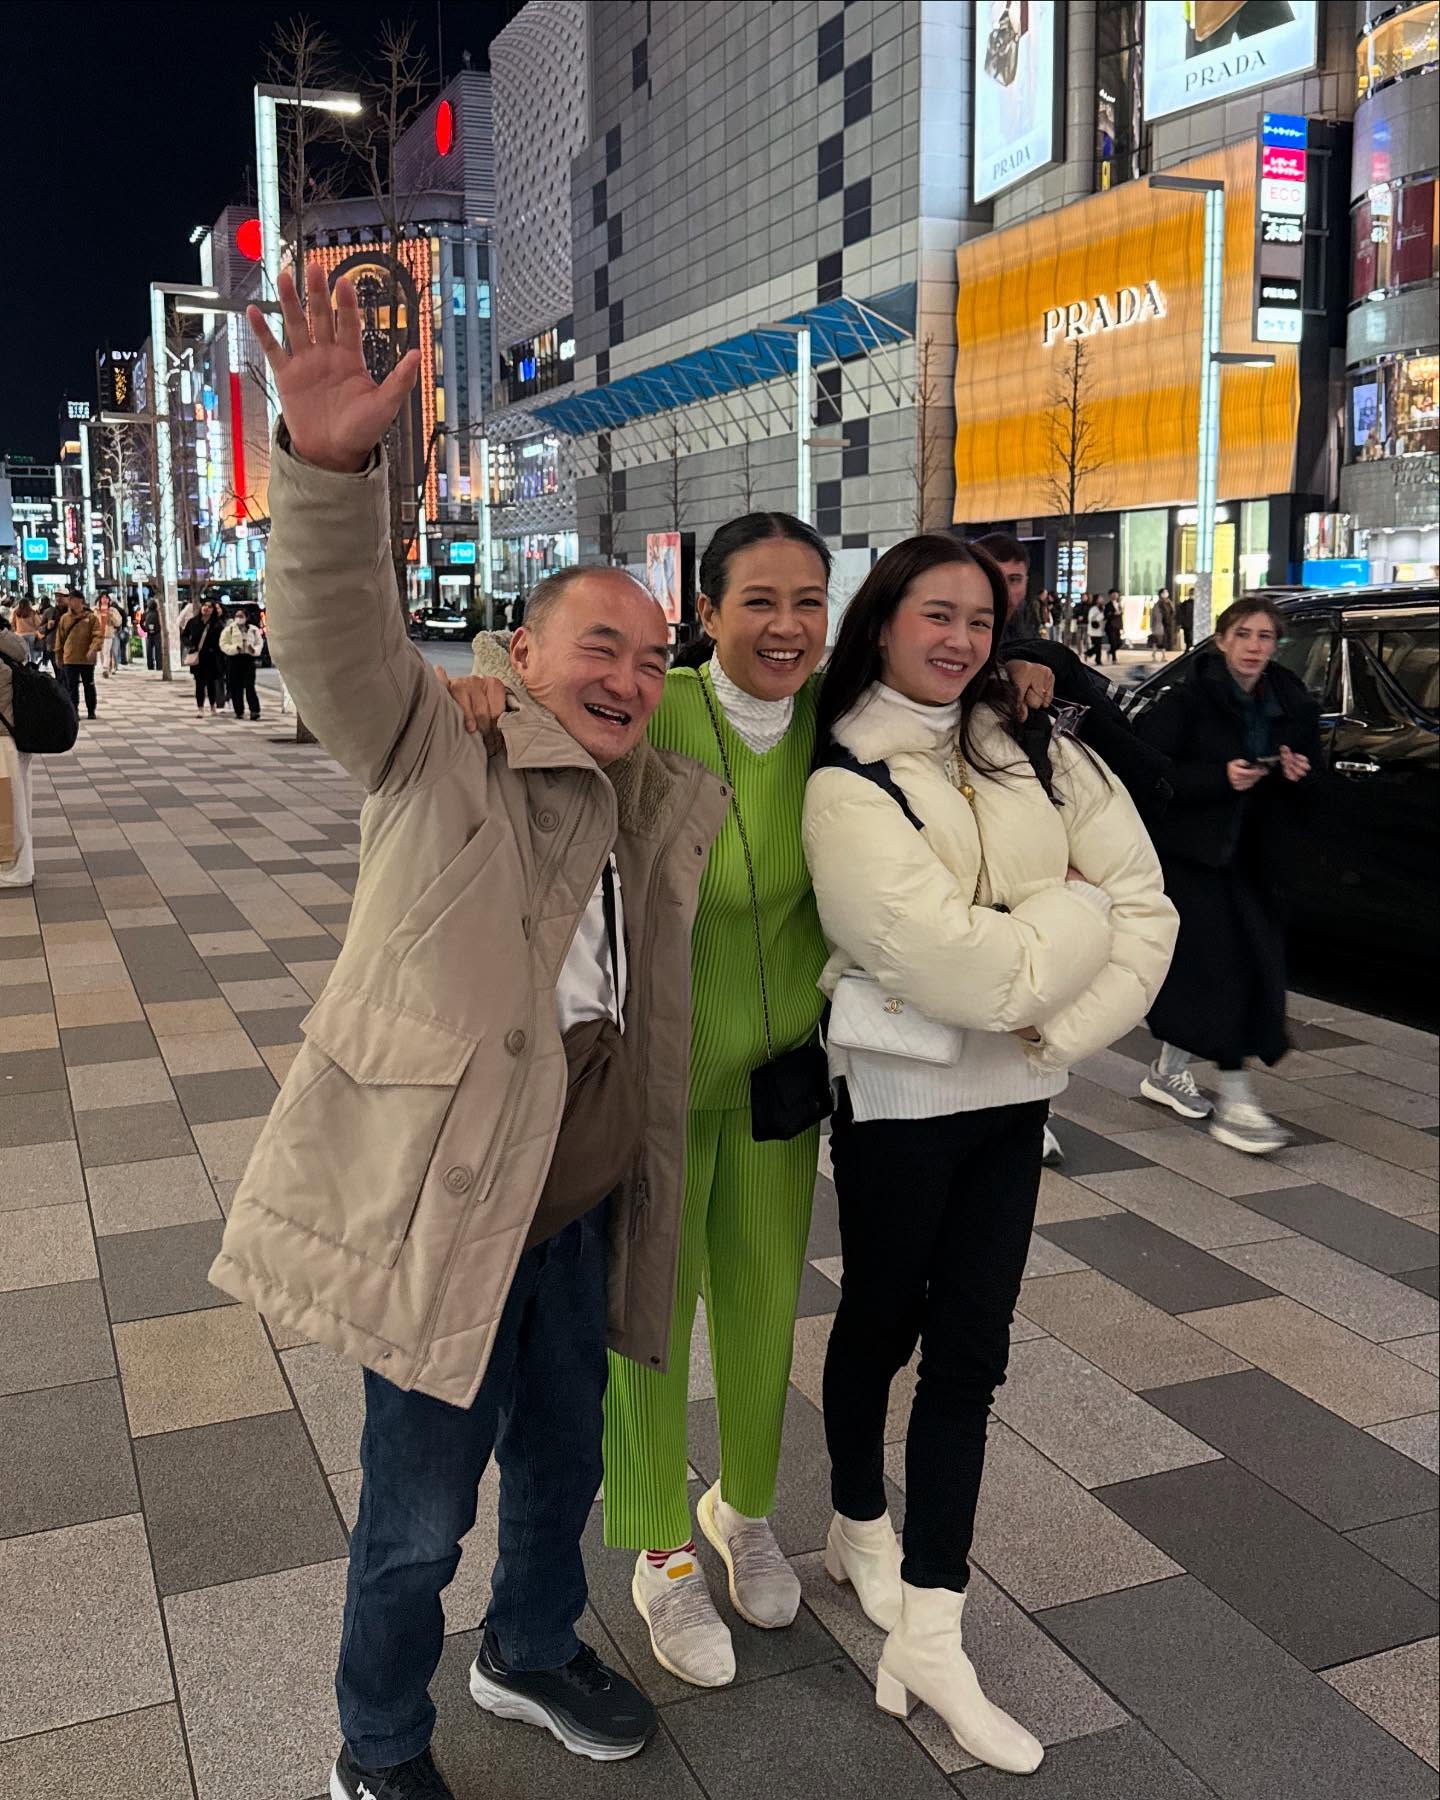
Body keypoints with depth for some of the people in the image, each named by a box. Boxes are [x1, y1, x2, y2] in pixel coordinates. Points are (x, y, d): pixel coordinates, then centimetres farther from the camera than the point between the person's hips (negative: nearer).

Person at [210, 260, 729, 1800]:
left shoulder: (665, 805, 6)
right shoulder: (438, 765, -12)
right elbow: (344, 641, -32)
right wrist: (329, 466, -46)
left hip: (583, 1213, 6)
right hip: (439, 1214, -6)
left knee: (561, 1465, 25)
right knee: (417, 1516, 11)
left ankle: (530, 1653, 53)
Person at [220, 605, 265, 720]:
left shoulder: (254, 630, 9)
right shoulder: (229, 629, 5)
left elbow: (260, 643, 13)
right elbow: (223, 644, 2)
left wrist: (254, 650, -9)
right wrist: (234, 648, -15)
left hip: (249, 659, 0)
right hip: (234, 659, 0)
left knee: (249, 686, -8)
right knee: (235, 687, 1)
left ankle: (254, 710, -9)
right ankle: (239, 711, 10)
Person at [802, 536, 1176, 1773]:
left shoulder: (1036, 754, 1)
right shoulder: (846, 786, -14)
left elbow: (1147, 907, -3)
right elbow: (959, 964, -24)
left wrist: (1062, 1028, -16)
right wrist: (1078, 910, -10)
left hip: (1015, 1092, 4)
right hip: (901, 1096, -4)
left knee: (969, 1353, 8)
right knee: (882, 1322, 16)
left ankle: (927, 1638, 19)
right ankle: (860, 1526, 43)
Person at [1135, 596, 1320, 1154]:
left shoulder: (1290, 704, 7)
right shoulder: (1189, 699, -10)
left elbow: (1312, 780, 16)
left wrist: (1299, 774, -8)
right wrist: (1220, 777, -25)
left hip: (1254, 853, 6)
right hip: (1192, 850, -6)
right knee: (1221, 963, -11)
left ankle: (1169, 1070, 28)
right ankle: (1235, 1101, -8)